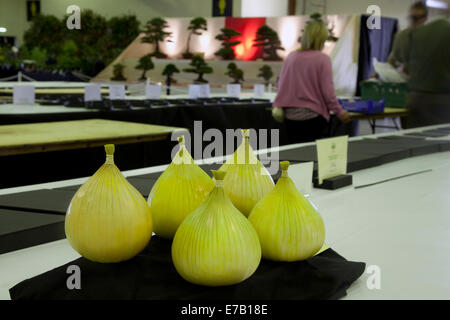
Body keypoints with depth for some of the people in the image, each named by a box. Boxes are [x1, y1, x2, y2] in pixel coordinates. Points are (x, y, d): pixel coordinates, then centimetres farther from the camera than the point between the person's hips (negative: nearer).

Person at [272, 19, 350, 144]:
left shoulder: (291, 57, 3)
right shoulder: (323, 59, -9)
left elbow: (281, 86, 11)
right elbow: (327, 92, -9)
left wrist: (277, 106, 24)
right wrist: (340, 112, 1)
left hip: (290, 116, 4)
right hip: (313, 116, -4)